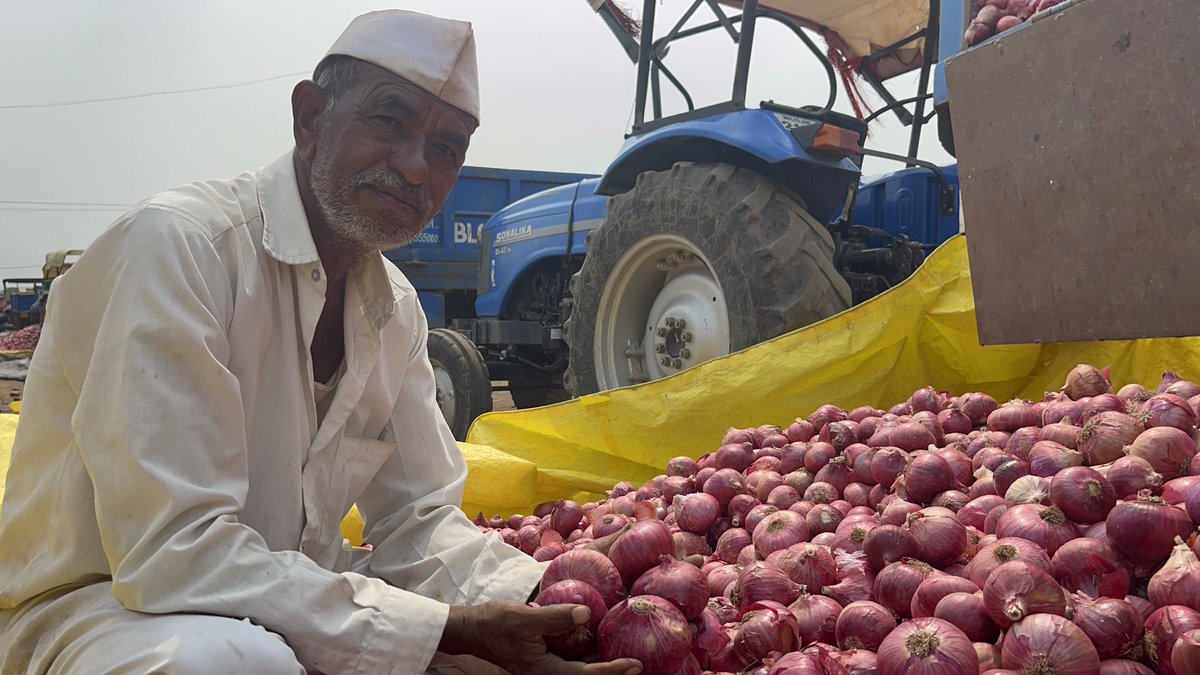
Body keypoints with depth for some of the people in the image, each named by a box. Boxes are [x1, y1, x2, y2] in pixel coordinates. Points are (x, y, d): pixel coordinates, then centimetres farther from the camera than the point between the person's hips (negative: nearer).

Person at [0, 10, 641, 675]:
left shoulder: (395, 309, 3)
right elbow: (174, 550, -28)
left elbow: (417, 517, 5)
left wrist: (555, 600, -16)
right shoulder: (176, 244, -22)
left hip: (291, 598, 6)